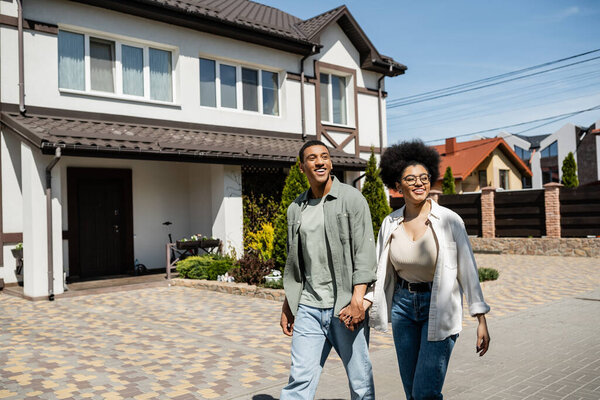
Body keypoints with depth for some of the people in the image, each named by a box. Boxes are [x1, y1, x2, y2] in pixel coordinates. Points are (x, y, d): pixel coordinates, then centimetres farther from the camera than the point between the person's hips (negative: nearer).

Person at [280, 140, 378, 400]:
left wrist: (357, 300, -18)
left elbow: (364, 252, -9)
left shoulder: (352, 198, -2)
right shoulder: (296, 208, 12)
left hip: (344, 307, -3)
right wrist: (287, 306, 14)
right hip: (308, 308, 4)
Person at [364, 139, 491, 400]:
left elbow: (468, 270, -8)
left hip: (439, 308, -4)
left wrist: (482, 321, -8)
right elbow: (381, 271, 8)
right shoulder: (390, 224, 0)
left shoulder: (449, 220, -10)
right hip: (403, 305, 4)